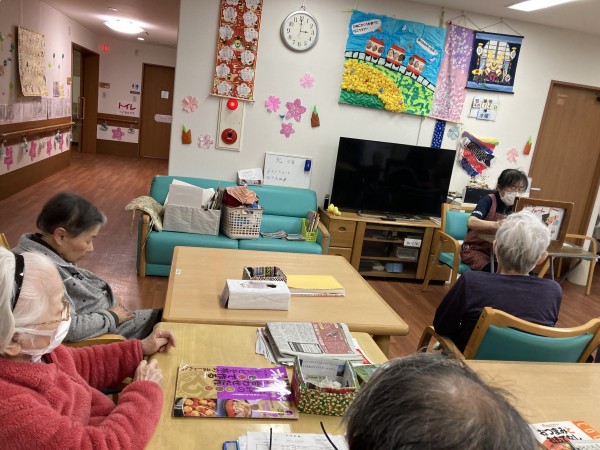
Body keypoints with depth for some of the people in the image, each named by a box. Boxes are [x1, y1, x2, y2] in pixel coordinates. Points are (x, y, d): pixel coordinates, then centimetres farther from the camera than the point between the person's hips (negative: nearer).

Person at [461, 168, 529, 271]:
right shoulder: (489, 200, -14)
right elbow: (471, 222, -31)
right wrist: (496, 225, -46)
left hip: (496, 252, 6)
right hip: (474, 249, -5)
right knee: (491, 270, -31)